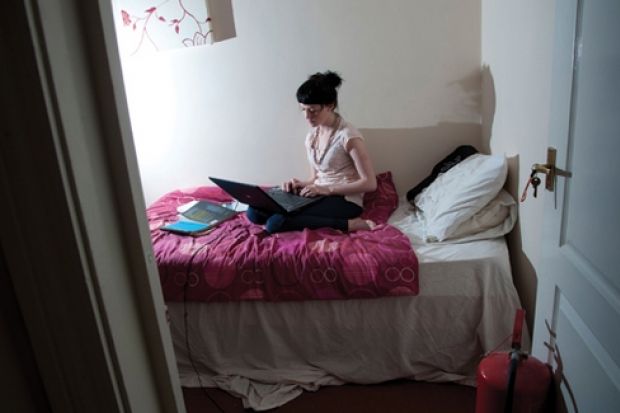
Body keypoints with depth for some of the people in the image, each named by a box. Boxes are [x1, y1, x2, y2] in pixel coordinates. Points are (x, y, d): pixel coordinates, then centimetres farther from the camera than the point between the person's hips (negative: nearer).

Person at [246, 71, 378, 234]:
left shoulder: (348, 135, -13)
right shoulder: (311, 136, 10)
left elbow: (370, 183, -15)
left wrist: (327, 189, -19)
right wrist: (301, 184, -5)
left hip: (345, 201, -8)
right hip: (320, 197, 8)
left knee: (275, 223, -27)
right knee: (254, 211, -9)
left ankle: (349, 224, -18)